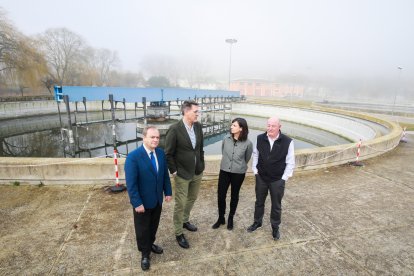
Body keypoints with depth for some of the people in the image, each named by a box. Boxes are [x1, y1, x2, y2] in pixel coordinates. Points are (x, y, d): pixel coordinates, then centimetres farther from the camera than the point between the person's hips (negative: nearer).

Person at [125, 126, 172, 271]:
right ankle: (145, 253, 39)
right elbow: (131, 183, -22)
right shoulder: (133, 156, -23)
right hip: (142, 201, -5)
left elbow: (165, 174, 4)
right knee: (142, 229, 16)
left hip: (157, 199, 5)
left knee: (154, 225, 24)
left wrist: (168, 192, 5)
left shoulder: (161, 153, -5)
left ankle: (150, 244, 50)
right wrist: (137, 203, -21)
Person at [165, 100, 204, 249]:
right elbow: (169, 153, -13)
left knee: (192, 199, 23)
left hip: (197, 172, 6)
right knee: (180, 204, 7)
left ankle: (185, 220, 48)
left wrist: (201, 164, 8)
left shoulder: (198, 126, -2)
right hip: (182, 174, -6)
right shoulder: (174, 129, -19)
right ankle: (178, 233, 26)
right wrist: (173, 171, -12)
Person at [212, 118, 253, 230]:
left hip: (238, 173, -2)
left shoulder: (248, 143, -15)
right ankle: (221, 218, 30)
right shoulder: (226, 139, -9)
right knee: (220, 195, 7)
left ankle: (230, 219, 37)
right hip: (224, 171, 2)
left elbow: (247, 158, 3)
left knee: (234, 196, 15)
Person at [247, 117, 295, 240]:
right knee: (259, 202, 19)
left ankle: (275, 227, 36)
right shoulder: (260, 138, -8)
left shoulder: (287, 141, -15)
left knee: (276, 205, 15)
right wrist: (255, 171, 4)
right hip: (261, 178, 2)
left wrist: (284, 178, -8)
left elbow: (290, 163, -8)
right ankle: (257, 222, 41)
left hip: (278, 180, -2)